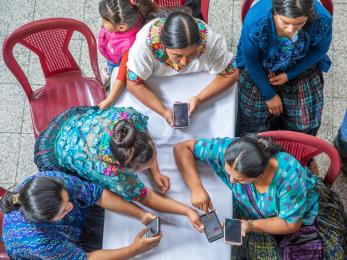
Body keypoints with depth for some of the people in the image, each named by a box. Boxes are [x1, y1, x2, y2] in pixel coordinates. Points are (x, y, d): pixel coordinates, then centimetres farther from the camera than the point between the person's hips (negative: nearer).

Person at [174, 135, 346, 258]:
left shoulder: (288, 175, -41)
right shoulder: (227, 151, -35)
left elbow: (291, 223, -26)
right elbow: (182, 148, -25)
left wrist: (250, 226, -39)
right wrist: (196, 188, -38)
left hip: (306, 212, -1)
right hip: (254, 215, 2)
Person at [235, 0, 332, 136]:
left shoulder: (322, 20, -33)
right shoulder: (255, 21, -38)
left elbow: (320, 49, -9)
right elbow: (250, 59, -17)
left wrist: (289, 75, -13)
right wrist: (269, 95, -10)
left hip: (300, 68, 1)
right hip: (260, 67, -1)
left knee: (306, 124, -6)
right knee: (253, 119, -9)